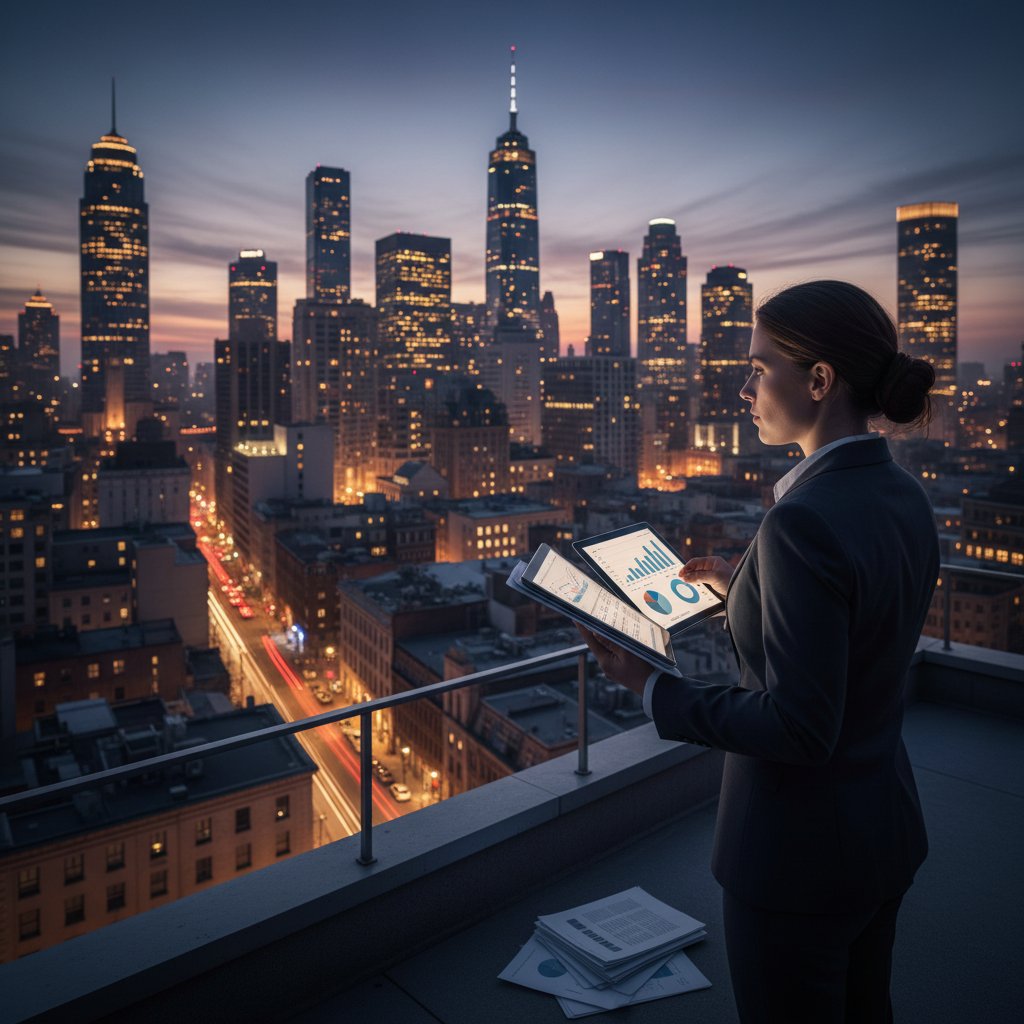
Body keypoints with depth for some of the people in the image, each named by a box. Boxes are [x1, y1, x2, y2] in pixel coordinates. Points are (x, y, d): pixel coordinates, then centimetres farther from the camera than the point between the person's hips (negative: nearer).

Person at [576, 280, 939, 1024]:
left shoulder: (804, 522, -29)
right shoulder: (905, 498, -1)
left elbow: (799, 727, -27)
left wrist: (653, 689, -18)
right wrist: (736, 586, 13)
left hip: (800, 851, -8)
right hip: (886, 827, 8)